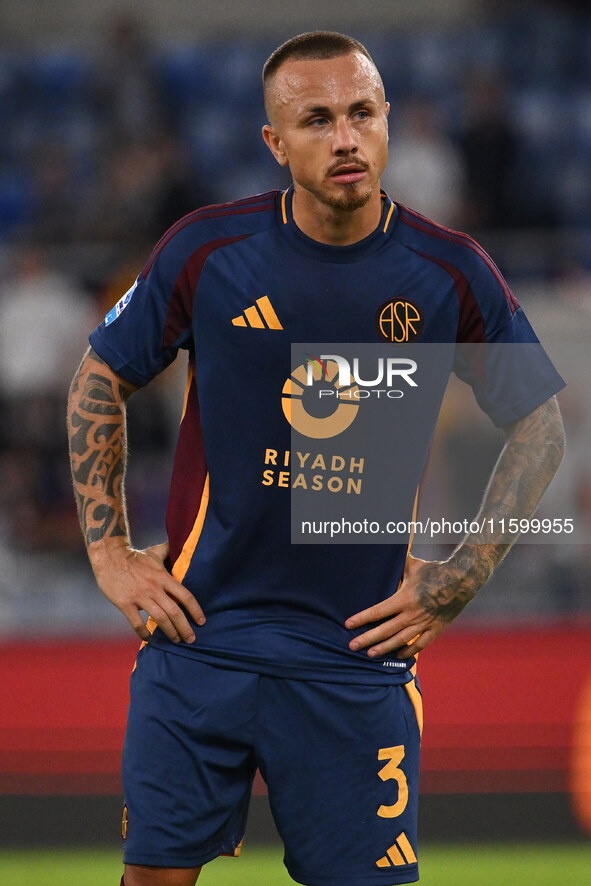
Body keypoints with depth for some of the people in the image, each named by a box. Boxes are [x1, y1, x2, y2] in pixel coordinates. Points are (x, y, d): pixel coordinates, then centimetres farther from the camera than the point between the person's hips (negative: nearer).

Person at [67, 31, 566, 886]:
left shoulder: (450, 272, -3)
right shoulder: (208, 249, -4)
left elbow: (539, 425, 9)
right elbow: (100, 381, 10)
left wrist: (461, 577, 3)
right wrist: (108, 550, 4)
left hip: (358, 653, 0)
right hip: (200, 630, 0)